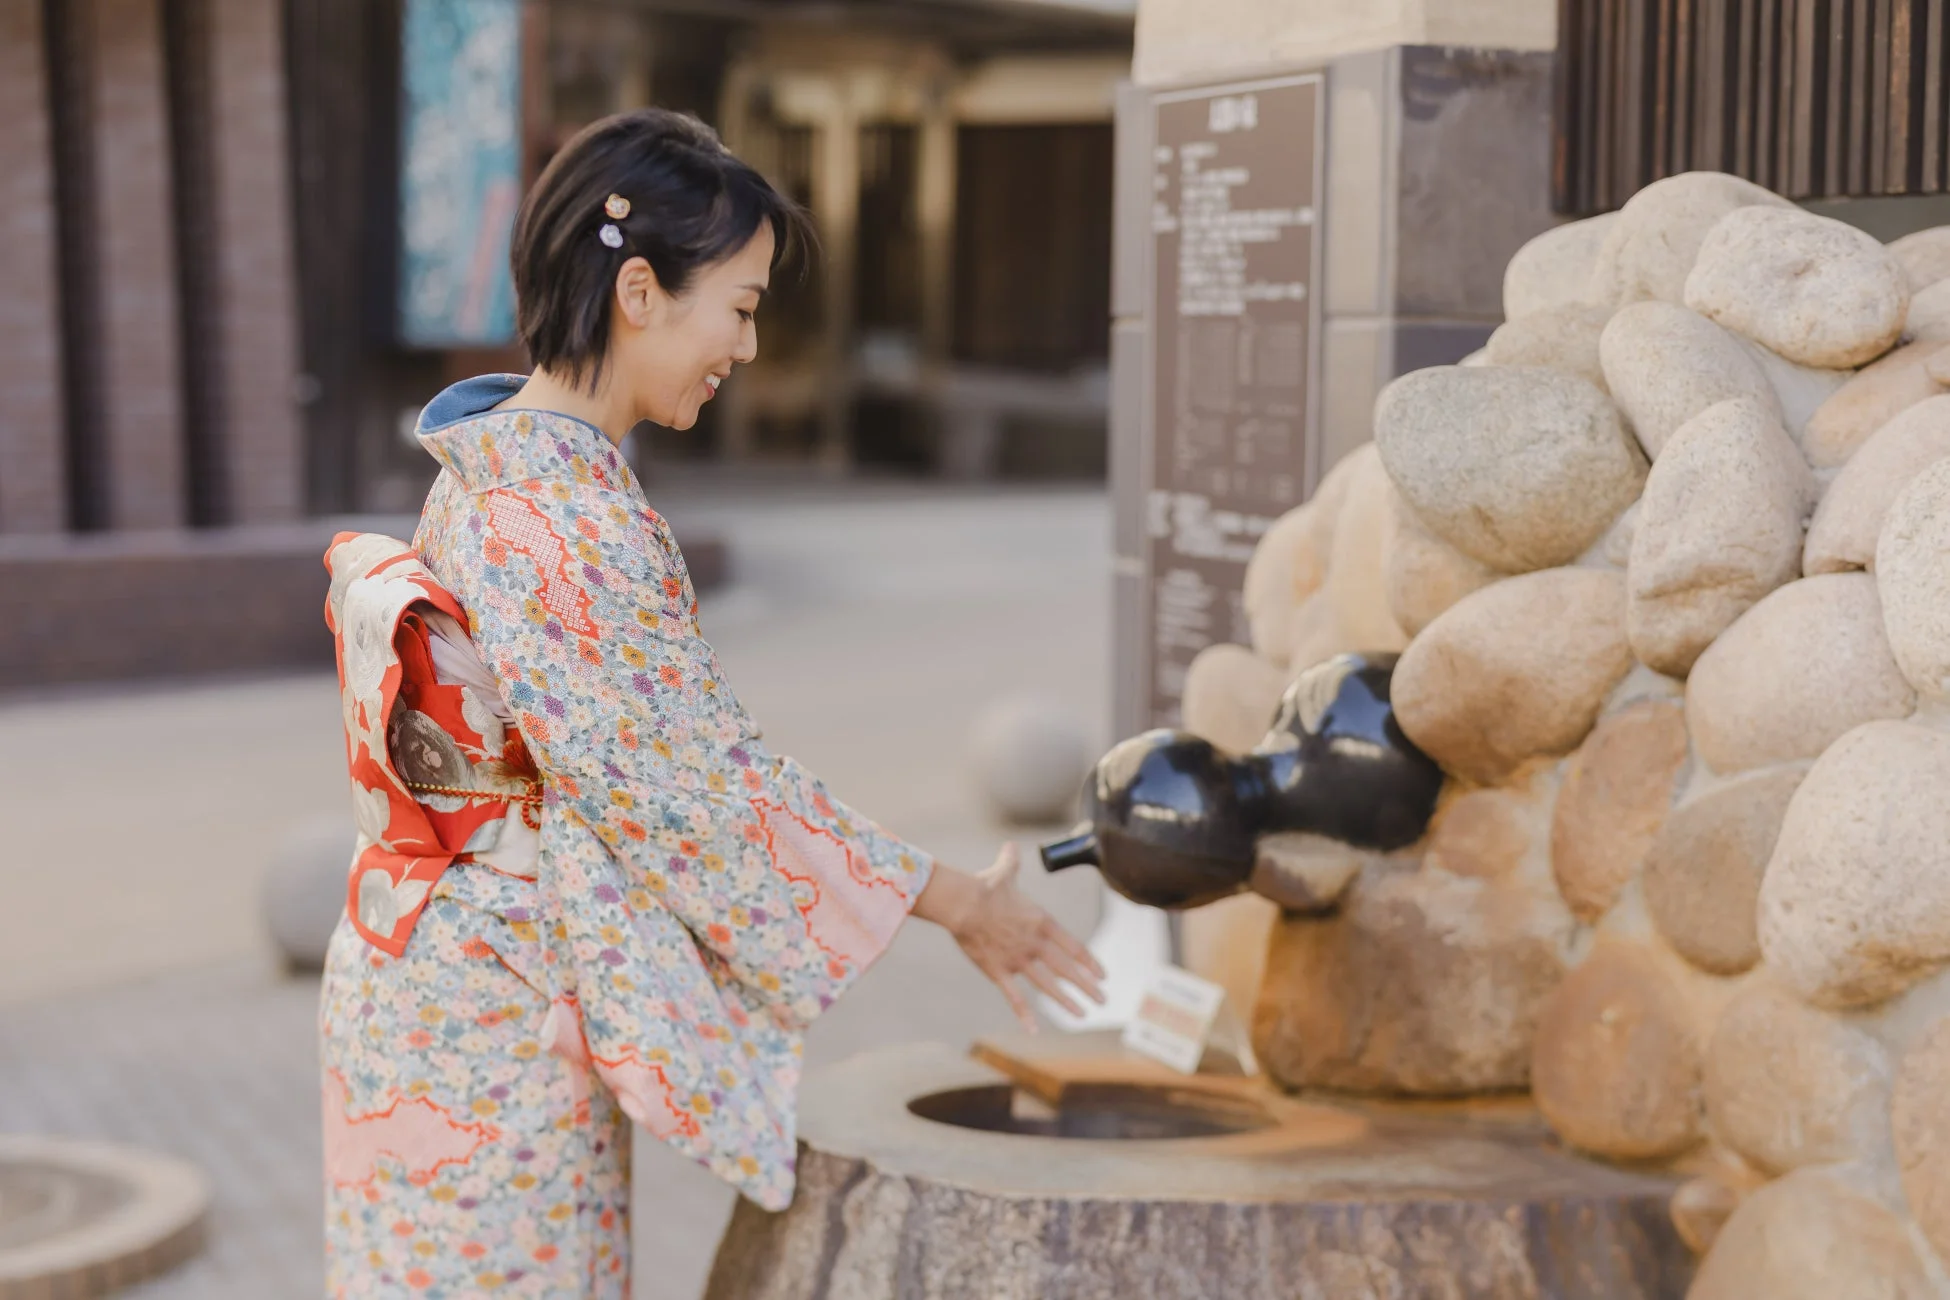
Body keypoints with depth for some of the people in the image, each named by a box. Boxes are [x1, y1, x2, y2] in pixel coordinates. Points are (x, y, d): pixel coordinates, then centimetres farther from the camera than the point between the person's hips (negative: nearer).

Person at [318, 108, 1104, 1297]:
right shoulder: (565, 519, -24)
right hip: (496, 1019, -9)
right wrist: (956, 903, -11)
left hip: (443, 975, 9)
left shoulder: (496, 468, 6)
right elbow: (696, 786, -20)